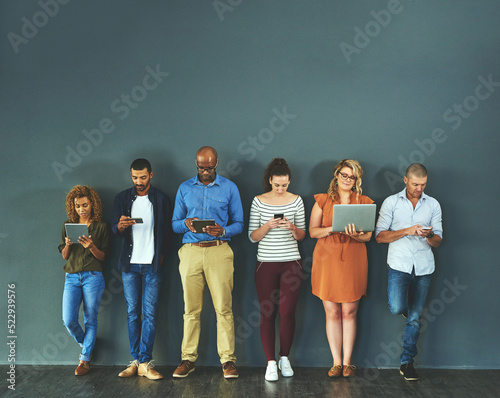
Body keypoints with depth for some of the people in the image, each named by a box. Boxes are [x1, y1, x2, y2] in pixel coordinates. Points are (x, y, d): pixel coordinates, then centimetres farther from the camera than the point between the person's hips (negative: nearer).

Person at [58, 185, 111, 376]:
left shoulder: (101, 227, 3)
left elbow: (103, 257, 1)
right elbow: (64, 256, 12)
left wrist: (91, 247, -18)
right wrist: (68, 245, -10)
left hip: (93, 276, -2)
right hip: (72, 277, 3)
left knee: (90, 320, 0)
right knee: (69, 320, -7)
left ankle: (85, 359, 13)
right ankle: (85, 345, 22)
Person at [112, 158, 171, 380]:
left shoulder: (161, 199, 5)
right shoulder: (123, 198, 8)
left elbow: (167, 231, 8)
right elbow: (114, 228, 5)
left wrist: (161, 256, -1)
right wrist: (121, 226, -19)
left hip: (152, 265, -2)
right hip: (130, 264, 2)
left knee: (149, 313, -4)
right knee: (132, 313, 4)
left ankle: (145, 362, -1)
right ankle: (136, 360, 11)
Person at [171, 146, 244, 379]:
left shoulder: (229, 188, 9)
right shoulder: (184, 188, 14)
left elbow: (239, 223, 8)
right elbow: (174, 223, 13)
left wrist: (223, 231, -13)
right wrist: (186, 224, -10)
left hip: (219, 250, -1)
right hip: (190, 251, 2)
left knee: (223, 308, -4)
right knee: (191, 309, 3)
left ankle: (227, 359, 3)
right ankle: (188, 359, 12)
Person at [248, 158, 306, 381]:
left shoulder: (296, 201, 3)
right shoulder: (259, 202, 0)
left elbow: (302, 236, 7)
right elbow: (252, 236, 1)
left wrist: (292, 228, -14)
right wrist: (267, 226, -17)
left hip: (291, 263, 1)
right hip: (266, 263, 0)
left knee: (287, 312, 0)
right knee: (267, 313, 1)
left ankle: (284, 358, 19)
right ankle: (271, 362, 10)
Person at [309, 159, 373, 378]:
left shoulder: (364, 203, 10)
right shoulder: (323, 200, 9)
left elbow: (368, 236, 5)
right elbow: (312, 230, 4)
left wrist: (354, 234, -17)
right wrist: (332, 229, -13)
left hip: (353, 261, 0)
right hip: (327, 260, 0)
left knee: (349, 312, 1)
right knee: (332, 313, 1)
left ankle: (347, 362, 11)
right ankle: (336, 362, 10)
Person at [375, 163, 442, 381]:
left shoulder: (433, 204, 8)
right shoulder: (391, 202, 2)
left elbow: (438, 241, 8)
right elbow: (379, 236, -4)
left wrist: (429, 235, -16)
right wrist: (407, 231, -16)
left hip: (424, 267, 2)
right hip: (399, 264, -2)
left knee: (414, 317, 3)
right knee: (397, 308, -21)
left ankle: (407, 363, 17)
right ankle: (406, 307, 18)